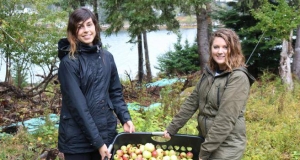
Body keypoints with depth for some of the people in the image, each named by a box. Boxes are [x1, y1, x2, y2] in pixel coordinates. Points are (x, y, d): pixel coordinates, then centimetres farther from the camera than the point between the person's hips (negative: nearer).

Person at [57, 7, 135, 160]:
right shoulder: (69, 62, -11)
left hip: (107, 133, 5)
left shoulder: (107, 57, 6)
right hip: (77, 140, -5)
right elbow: (77, 105, -16)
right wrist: (97, 141, -17)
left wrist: (125, 118, -1)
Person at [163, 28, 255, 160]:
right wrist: (172, 128, 8)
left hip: (226, 147, -7)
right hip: (206, 138, 7)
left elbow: (226, 119, -22)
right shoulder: (209, 72, 5)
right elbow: (192, 102, 10)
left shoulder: (238, 78, -18)